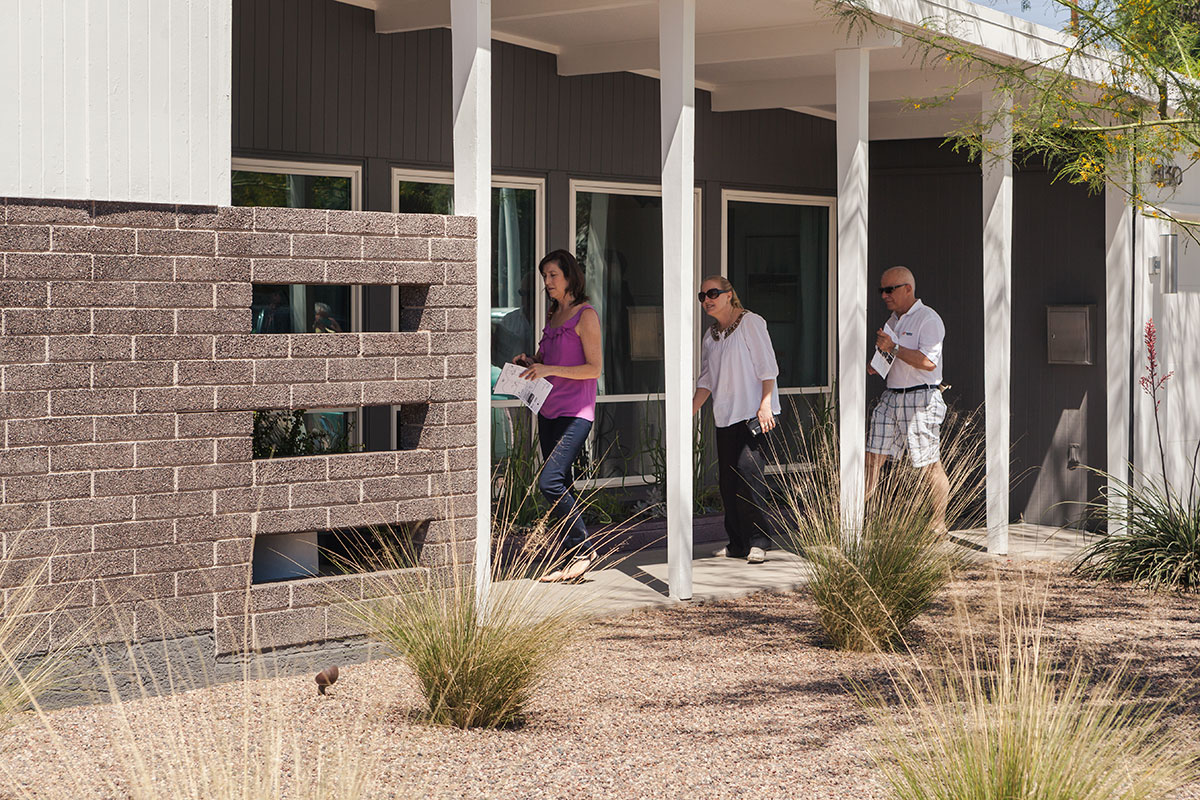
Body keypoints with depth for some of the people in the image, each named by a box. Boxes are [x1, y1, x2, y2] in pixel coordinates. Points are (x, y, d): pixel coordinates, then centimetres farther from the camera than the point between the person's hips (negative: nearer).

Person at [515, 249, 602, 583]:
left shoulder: (585, 315, -7)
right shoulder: (554, 315, 16)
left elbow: (594, 368, -12)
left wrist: (550, 369, -19)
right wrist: (530, 362, 6)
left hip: (576, 413, -8)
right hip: (548, 411, 8)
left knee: (550, 482, -19)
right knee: (561, 488, 7)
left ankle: (583, 550, -8)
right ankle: (572, 559, 12)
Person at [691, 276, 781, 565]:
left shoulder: (751, 323, -3)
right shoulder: (710, 337, 17)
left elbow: (767, 367, -8)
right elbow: (707, 381, 20)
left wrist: (765, 404, -16)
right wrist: (690, 411, 9)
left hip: (754, 413, -7)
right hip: (725, 416, 7)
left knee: (748, 470, -17)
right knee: (727, 478, 4)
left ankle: (758, 541, -10)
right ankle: (738, 543, 11)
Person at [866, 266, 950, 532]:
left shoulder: (928, 319, -10)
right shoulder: (893, 320, 17)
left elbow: (928, 361, -21)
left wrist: (894, 348, -20)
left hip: (920, 400, -8)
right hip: (891, 397, 8)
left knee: (930, 466, -2)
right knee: (873, 457, 0)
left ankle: (939, 525, 7)